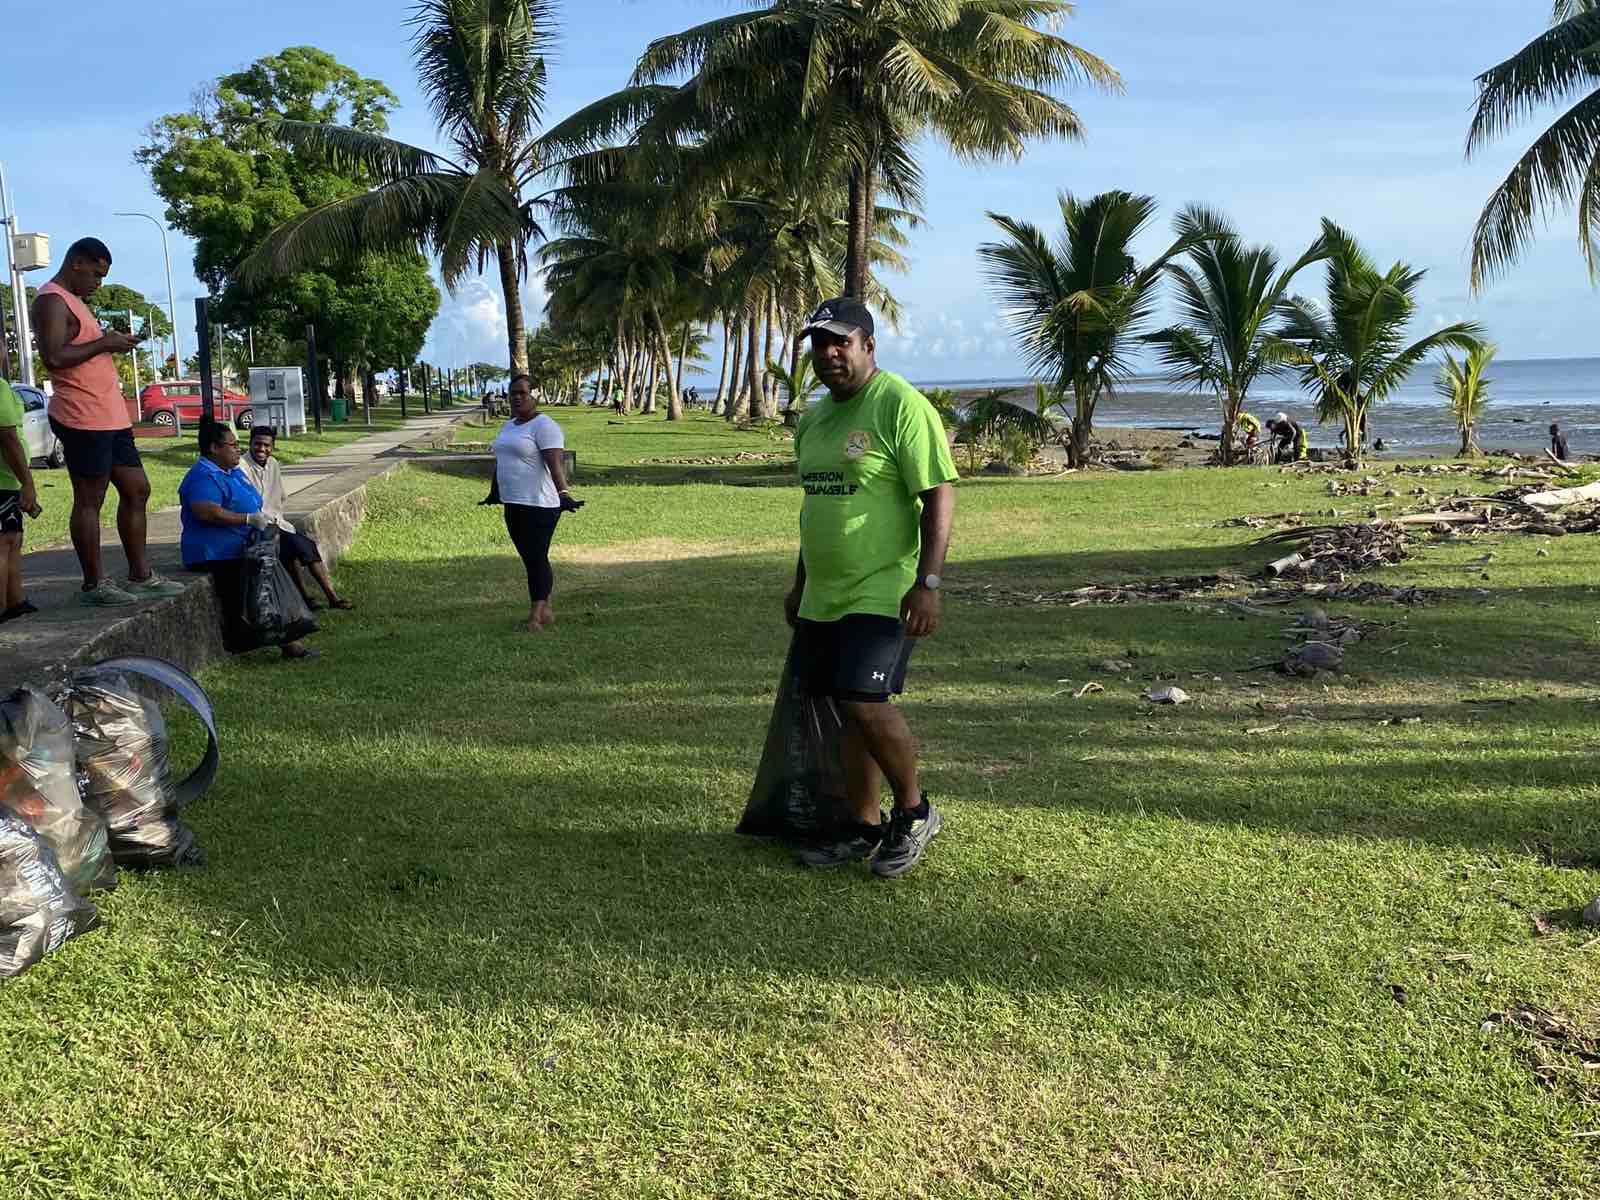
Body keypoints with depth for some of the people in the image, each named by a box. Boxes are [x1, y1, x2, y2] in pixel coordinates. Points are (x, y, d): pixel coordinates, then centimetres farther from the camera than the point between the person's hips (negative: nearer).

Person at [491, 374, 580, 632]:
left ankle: (536, 618, -5)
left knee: (536, 559, -7)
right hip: (513, 505, 9)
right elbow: (501, 462, 26)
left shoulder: (544, 426, -12)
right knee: (532, 560, 12)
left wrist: (563, 493, -36)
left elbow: (555, 463, -24)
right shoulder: (508, 426, 16)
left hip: (538, 505, -9)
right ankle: (546, 612, 20)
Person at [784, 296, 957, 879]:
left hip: (883, 591, -8)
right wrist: (800, 585, 26)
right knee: (849, 708, 9)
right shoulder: (814, 418, 16)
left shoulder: (901, 405, -10)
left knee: (864, 700, -17)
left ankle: (915, 811, 4)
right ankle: (863, 827, 20)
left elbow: (939, 496, -15)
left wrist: (927, 582, -22)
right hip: (825, 596, 8)